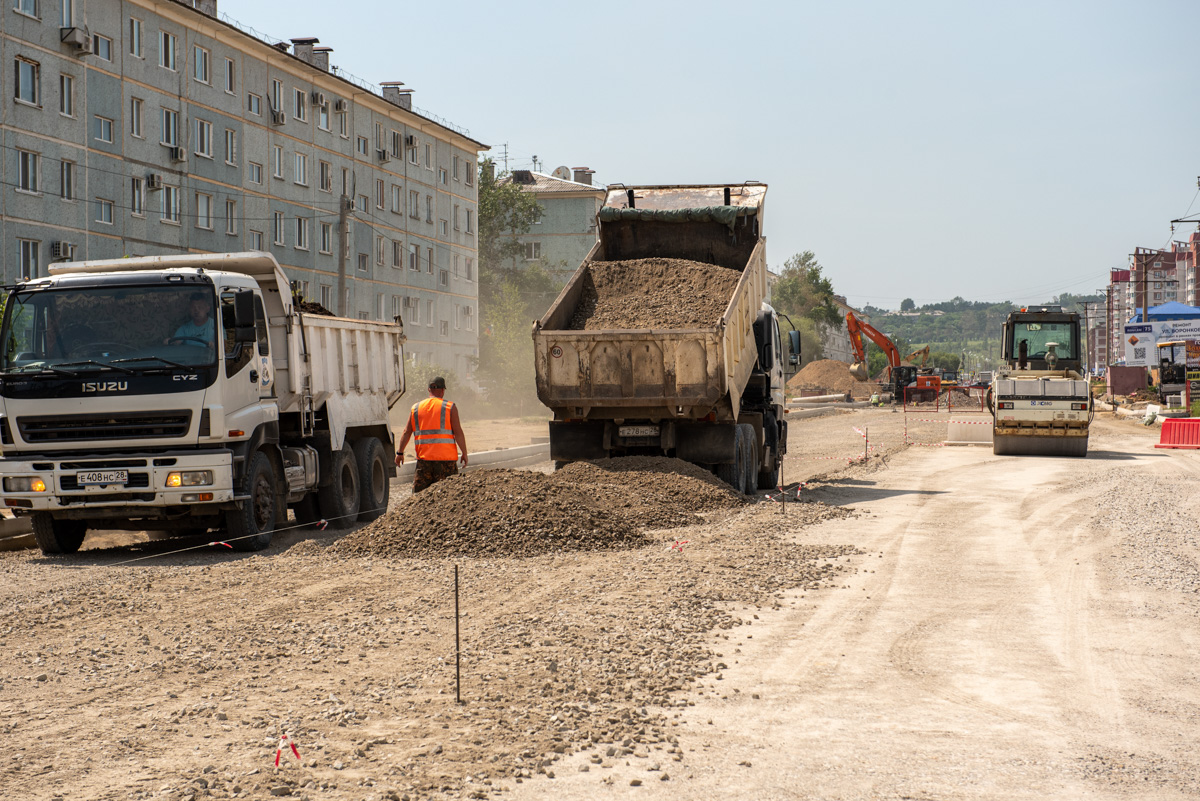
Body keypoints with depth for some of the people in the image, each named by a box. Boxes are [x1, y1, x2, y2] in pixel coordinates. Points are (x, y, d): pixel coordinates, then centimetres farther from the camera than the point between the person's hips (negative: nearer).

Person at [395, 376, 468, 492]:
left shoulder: (416, 408, 8)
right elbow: (458, 433, -7)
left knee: (419, 492, 6)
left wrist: (400, 453, 13)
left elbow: (406, 432, 7)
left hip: (423, 457, 3)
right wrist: (464, 453, 0)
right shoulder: (450, 407, -2)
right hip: (446, 457, -3)